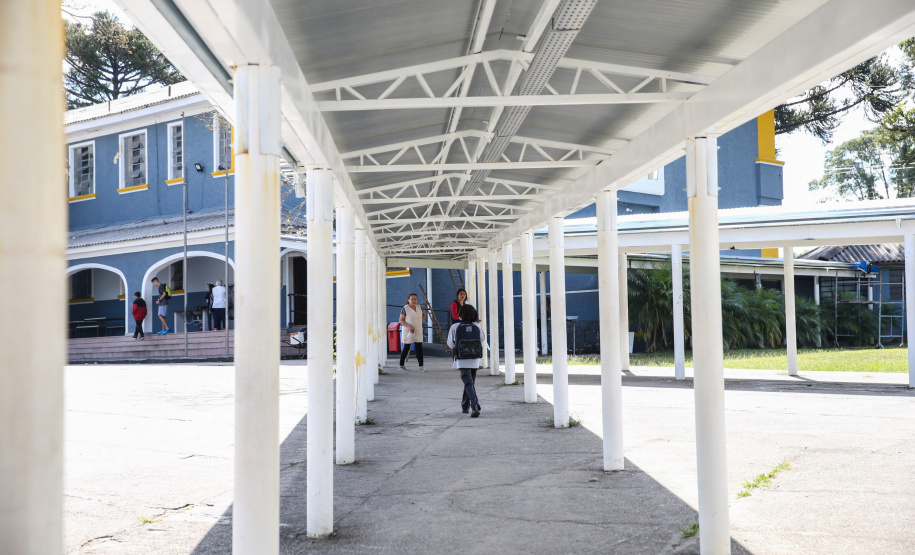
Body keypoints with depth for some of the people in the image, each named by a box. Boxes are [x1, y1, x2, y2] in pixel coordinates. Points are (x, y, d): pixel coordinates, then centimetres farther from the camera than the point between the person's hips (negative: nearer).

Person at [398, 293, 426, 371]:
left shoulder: (418, 308, 9)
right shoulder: (405, 308, -8)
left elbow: (424, 314, 27)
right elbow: (401, 320, -11)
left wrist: (420, 321, 7)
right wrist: (409, 326, -21)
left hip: (418, 332, 5)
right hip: (408, 332, -5)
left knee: (419, 348, -3)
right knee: (406, 348, 3)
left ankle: (421, 366, -4)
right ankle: (401, 365, 16)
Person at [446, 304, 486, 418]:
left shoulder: (455, 327, -9)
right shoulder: (477, 326, -2)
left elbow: (450, 343, 0)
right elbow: (483, 340, 7)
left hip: (462, 360, -3)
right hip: (475, 359, 3)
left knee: (468, 383, -5)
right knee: (471, 382, 18)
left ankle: (475, 406, -23)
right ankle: (465, 406, 30)